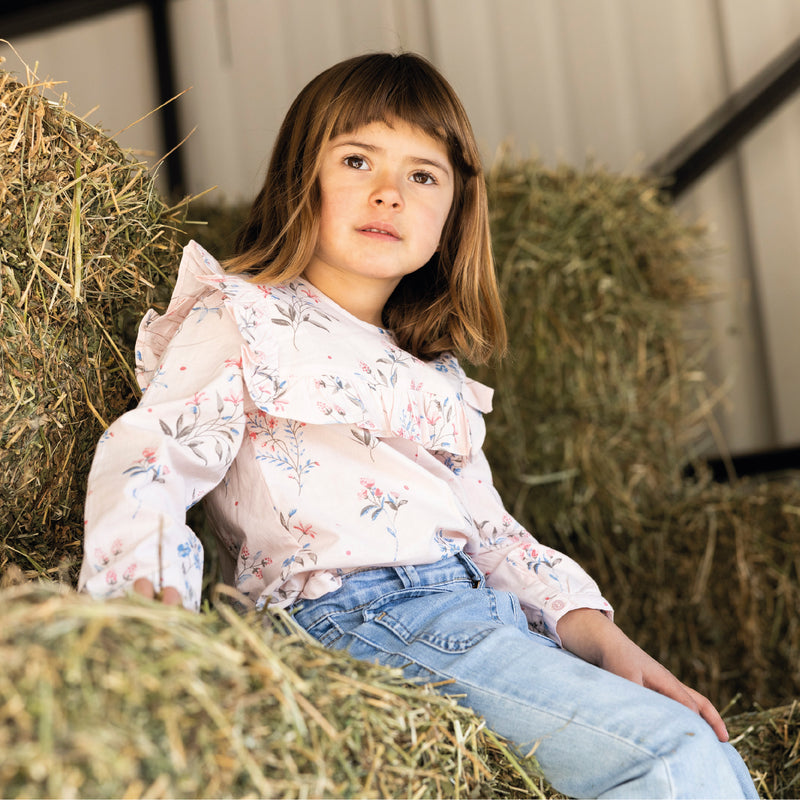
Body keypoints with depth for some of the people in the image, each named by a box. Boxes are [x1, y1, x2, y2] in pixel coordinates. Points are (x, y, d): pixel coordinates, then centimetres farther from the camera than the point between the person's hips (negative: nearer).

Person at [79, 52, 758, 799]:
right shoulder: (239, 319, 6)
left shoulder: (437, 378, 26)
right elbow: (147, 455, -10)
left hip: (489, 624, 7)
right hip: (357, 618, -7)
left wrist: (606, 641, 7)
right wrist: (152, 594, -31)